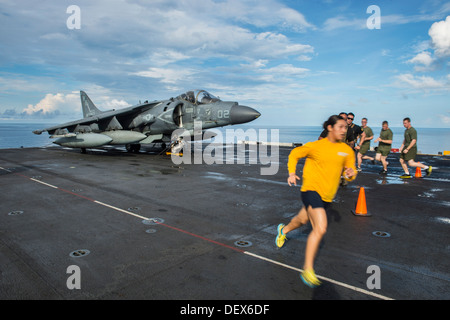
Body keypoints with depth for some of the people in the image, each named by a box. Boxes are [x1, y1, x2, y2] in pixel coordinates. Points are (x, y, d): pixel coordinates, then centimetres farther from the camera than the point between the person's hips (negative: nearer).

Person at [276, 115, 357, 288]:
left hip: (327, 195, 6)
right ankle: (308, 269, -7)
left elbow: (350, 170, 10)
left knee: (303, 219, 25)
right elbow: (294, 154, 3)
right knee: (320, 228, -21)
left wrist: (351, 173, -14)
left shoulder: (347, 150, 2)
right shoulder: (316, 146, -10)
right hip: (311, 189, -6)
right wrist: (292, 173, -10)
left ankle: (283, 230, 58)